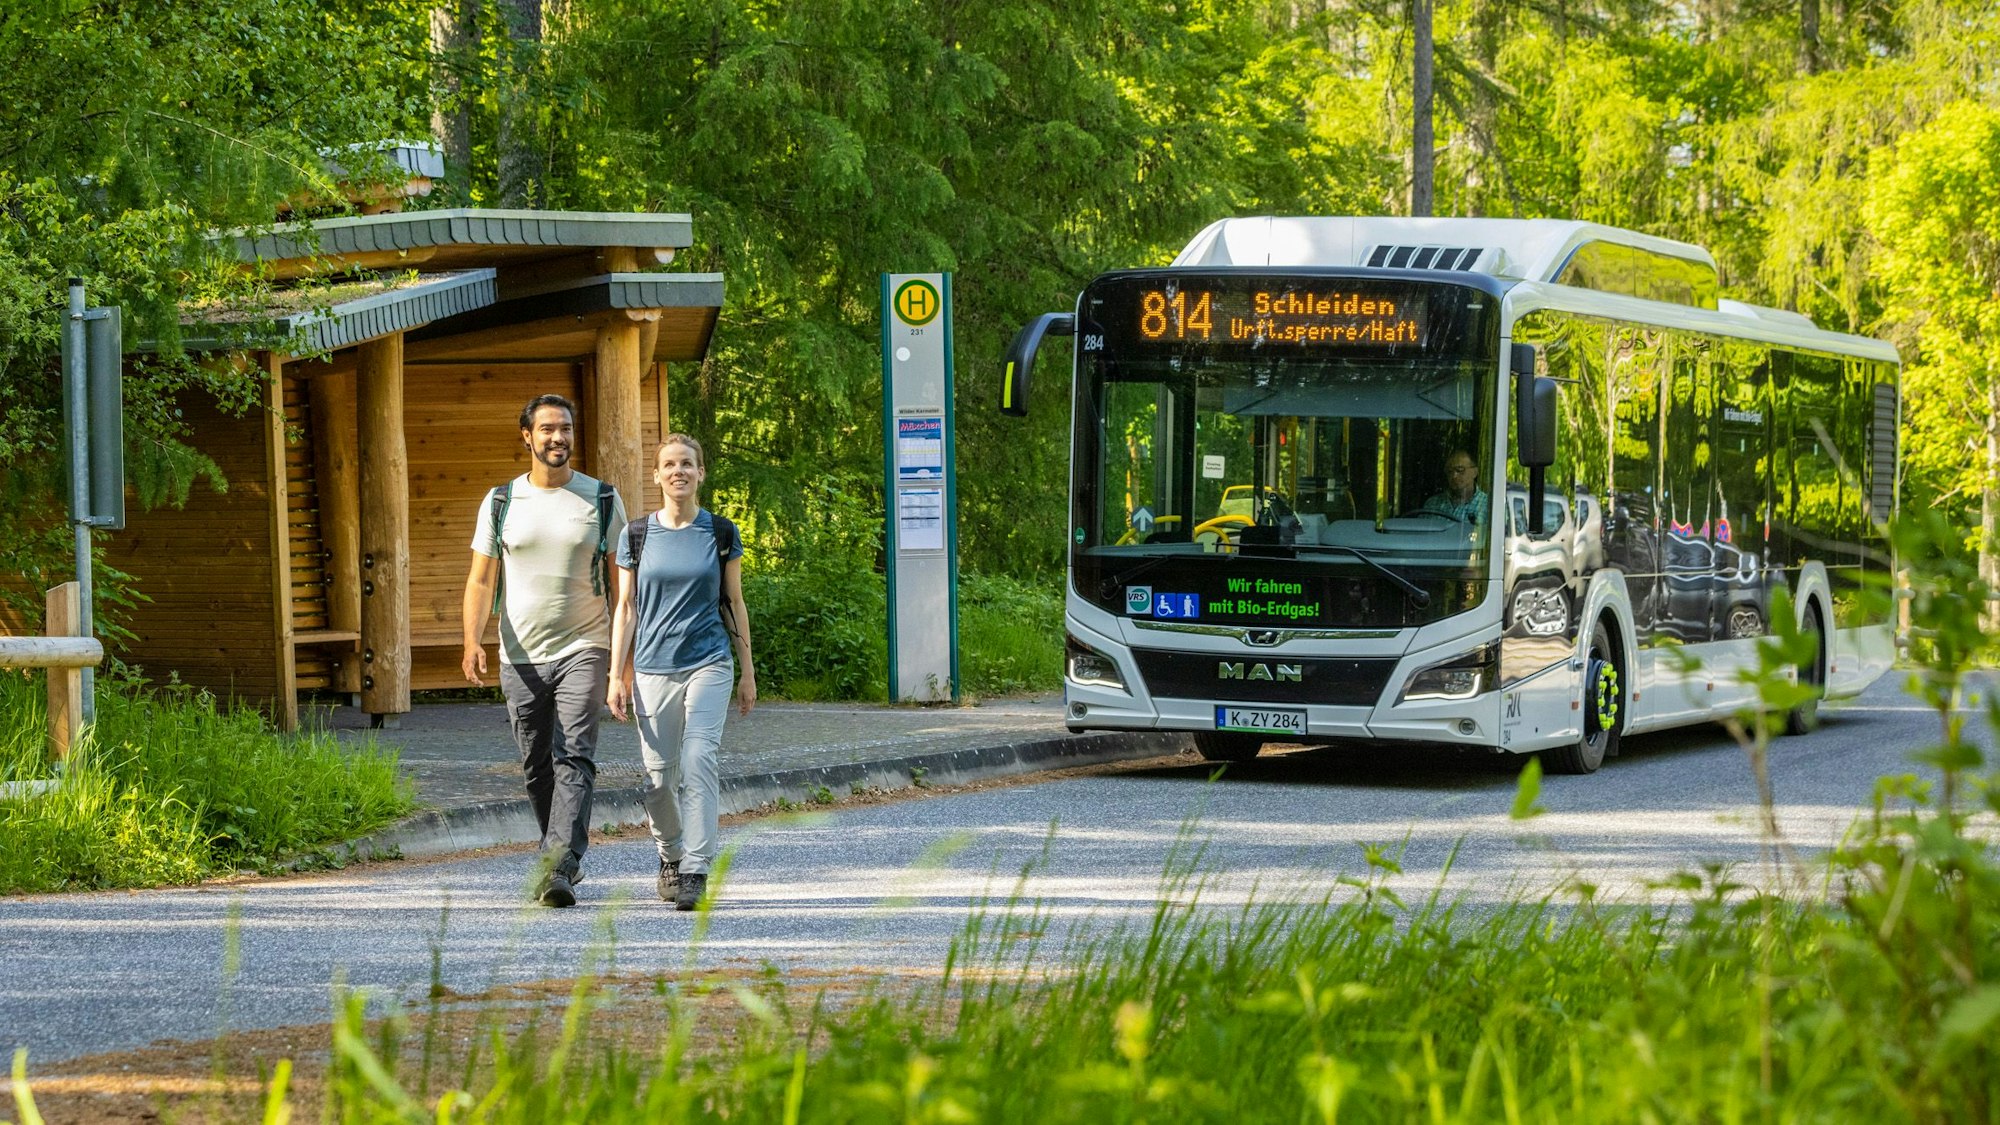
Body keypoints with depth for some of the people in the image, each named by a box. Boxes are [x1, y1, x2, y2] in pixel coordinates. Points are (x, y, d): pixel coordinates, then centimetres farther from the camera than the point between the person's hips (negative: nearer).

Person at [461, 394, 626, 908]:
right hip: (521, 657, 2)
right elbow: (481, 581, 3)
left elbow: (621, 584, 6)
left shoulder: (603, 499, 4)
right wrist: (472, 641, -14)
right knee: (537, 766, 9)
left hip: (583, 650, -2)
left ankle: (559, 868, -25)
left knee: (574, 758, -16)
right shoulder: (501, 502, 6)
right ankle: (567, 857, 26)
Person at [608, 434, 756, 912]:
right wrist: (617, 676, 2)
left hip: (708, 664, -1)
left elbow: (734, 604, 10)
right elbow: (626, 608, 7)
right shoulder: (636, 536, 5)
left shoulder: (721, 533, 4)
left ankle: (696, 872, -18)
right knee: (660, 775, 3)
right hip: (653, 668, 1)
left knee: (698, 761, -17)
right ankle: (670, 856, 29)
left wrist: (748, 670, 10)